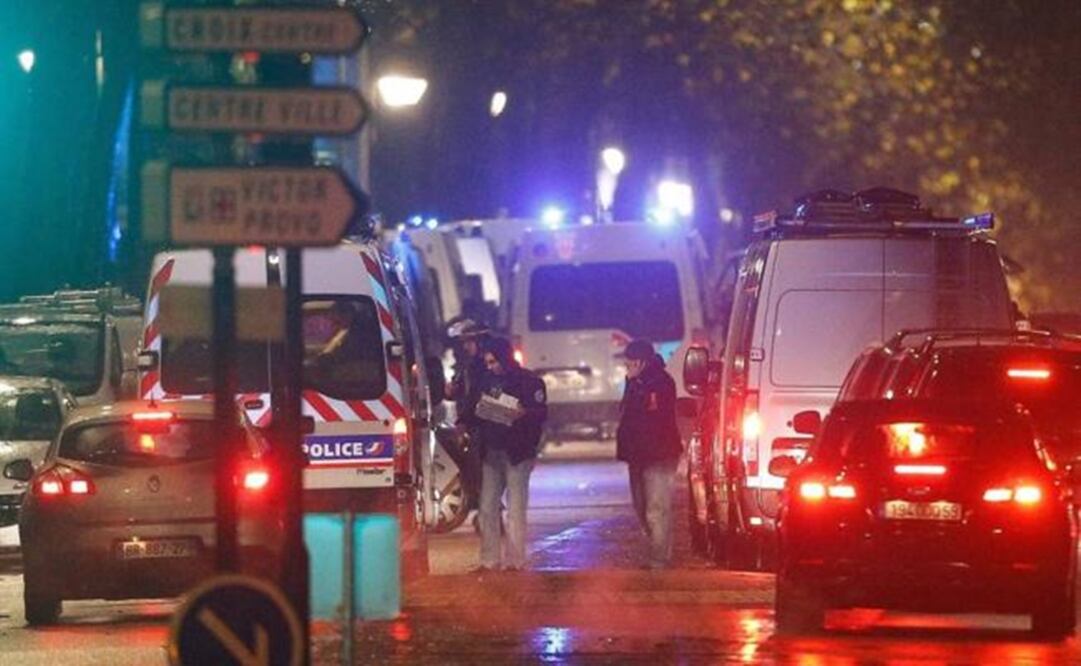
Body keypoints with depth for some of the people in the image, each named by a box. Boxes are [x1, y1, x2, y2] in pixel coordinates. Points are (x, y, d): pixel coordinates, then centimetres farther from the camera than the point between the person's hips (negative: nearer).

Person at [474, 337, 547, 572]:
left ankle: (514, 559, -4)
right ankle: (489, 559, 7)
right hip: (491, 451, 6)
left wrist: (523, 413, -29)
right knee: (488, 506, 3)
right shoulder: (488, 381, 15)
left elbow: (541, 413, -10)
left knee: (516, 507, -6)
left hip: (517, 452, -6)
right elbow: (479, 412, 21)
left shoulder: (528, 381, -4)